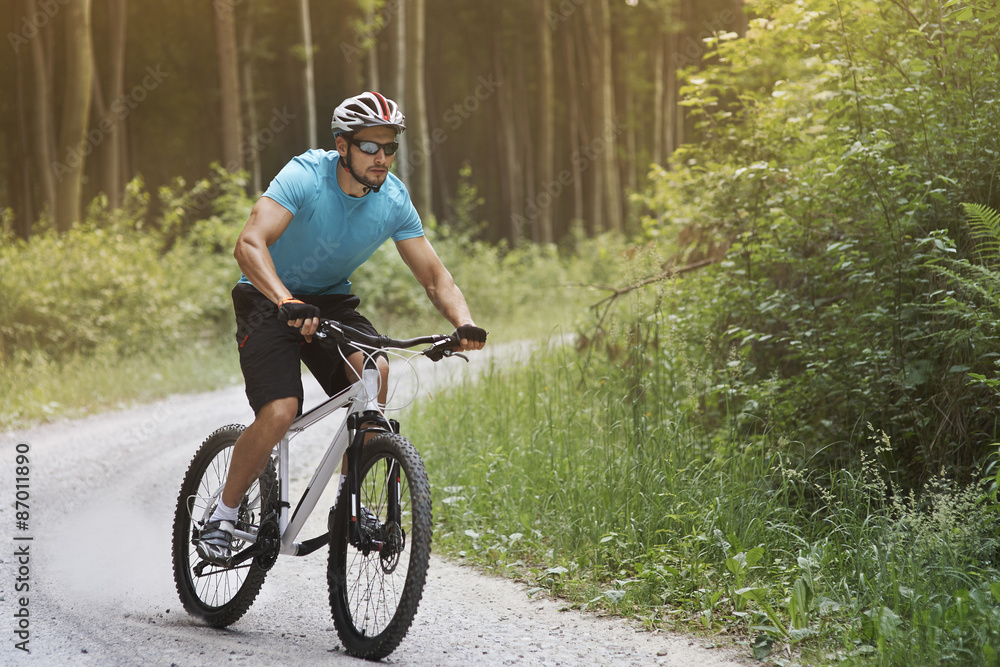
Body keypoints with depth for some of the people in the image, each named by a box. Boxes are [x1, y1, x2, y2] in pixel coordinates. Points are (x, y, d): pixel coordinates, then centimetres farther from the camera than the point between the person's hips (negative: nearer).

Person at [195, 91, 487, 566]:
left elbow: (434, 276, -8)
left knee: (374, 369, -26)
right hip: (269, 300, -4)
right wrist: (288, 303, -53)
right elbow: (249, 245, -37)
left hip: (333, 301, 4)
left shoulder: (393, 199, -11)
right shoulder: (305, 177, -24)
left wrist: (464, 323, -28)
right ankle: (223, 515, -1)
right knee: (280, 412, -24)